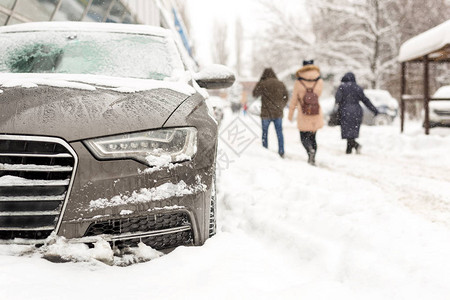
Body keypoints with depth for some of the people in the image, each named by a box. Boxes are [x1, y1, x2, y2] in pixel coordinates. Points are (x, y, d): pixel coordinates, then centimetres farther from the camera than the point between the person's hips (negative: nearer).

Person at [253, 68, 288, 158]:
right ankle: (281, 152, 7)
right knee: (279, 133, 9)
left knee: (264, 133, 9)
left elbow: (255, 94, 5)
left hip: (266, 113, -3)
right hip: (278, 113, 3)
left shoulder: (262, 84, -10)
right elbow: (285, 98, 9)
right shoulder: (281, 84, 2)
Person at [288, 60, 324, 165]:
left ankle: (310, 149, -25)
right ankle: (312, 159, 13)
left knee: (304, 138, 6)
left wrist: (291, 113, 11)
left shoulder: (298, 83, -8)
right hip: (317, 116, 3)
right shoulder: (319, 82, -3)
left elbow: (294, 99, -1)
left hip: (303, 117, -3)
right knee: (313, 137, 17)